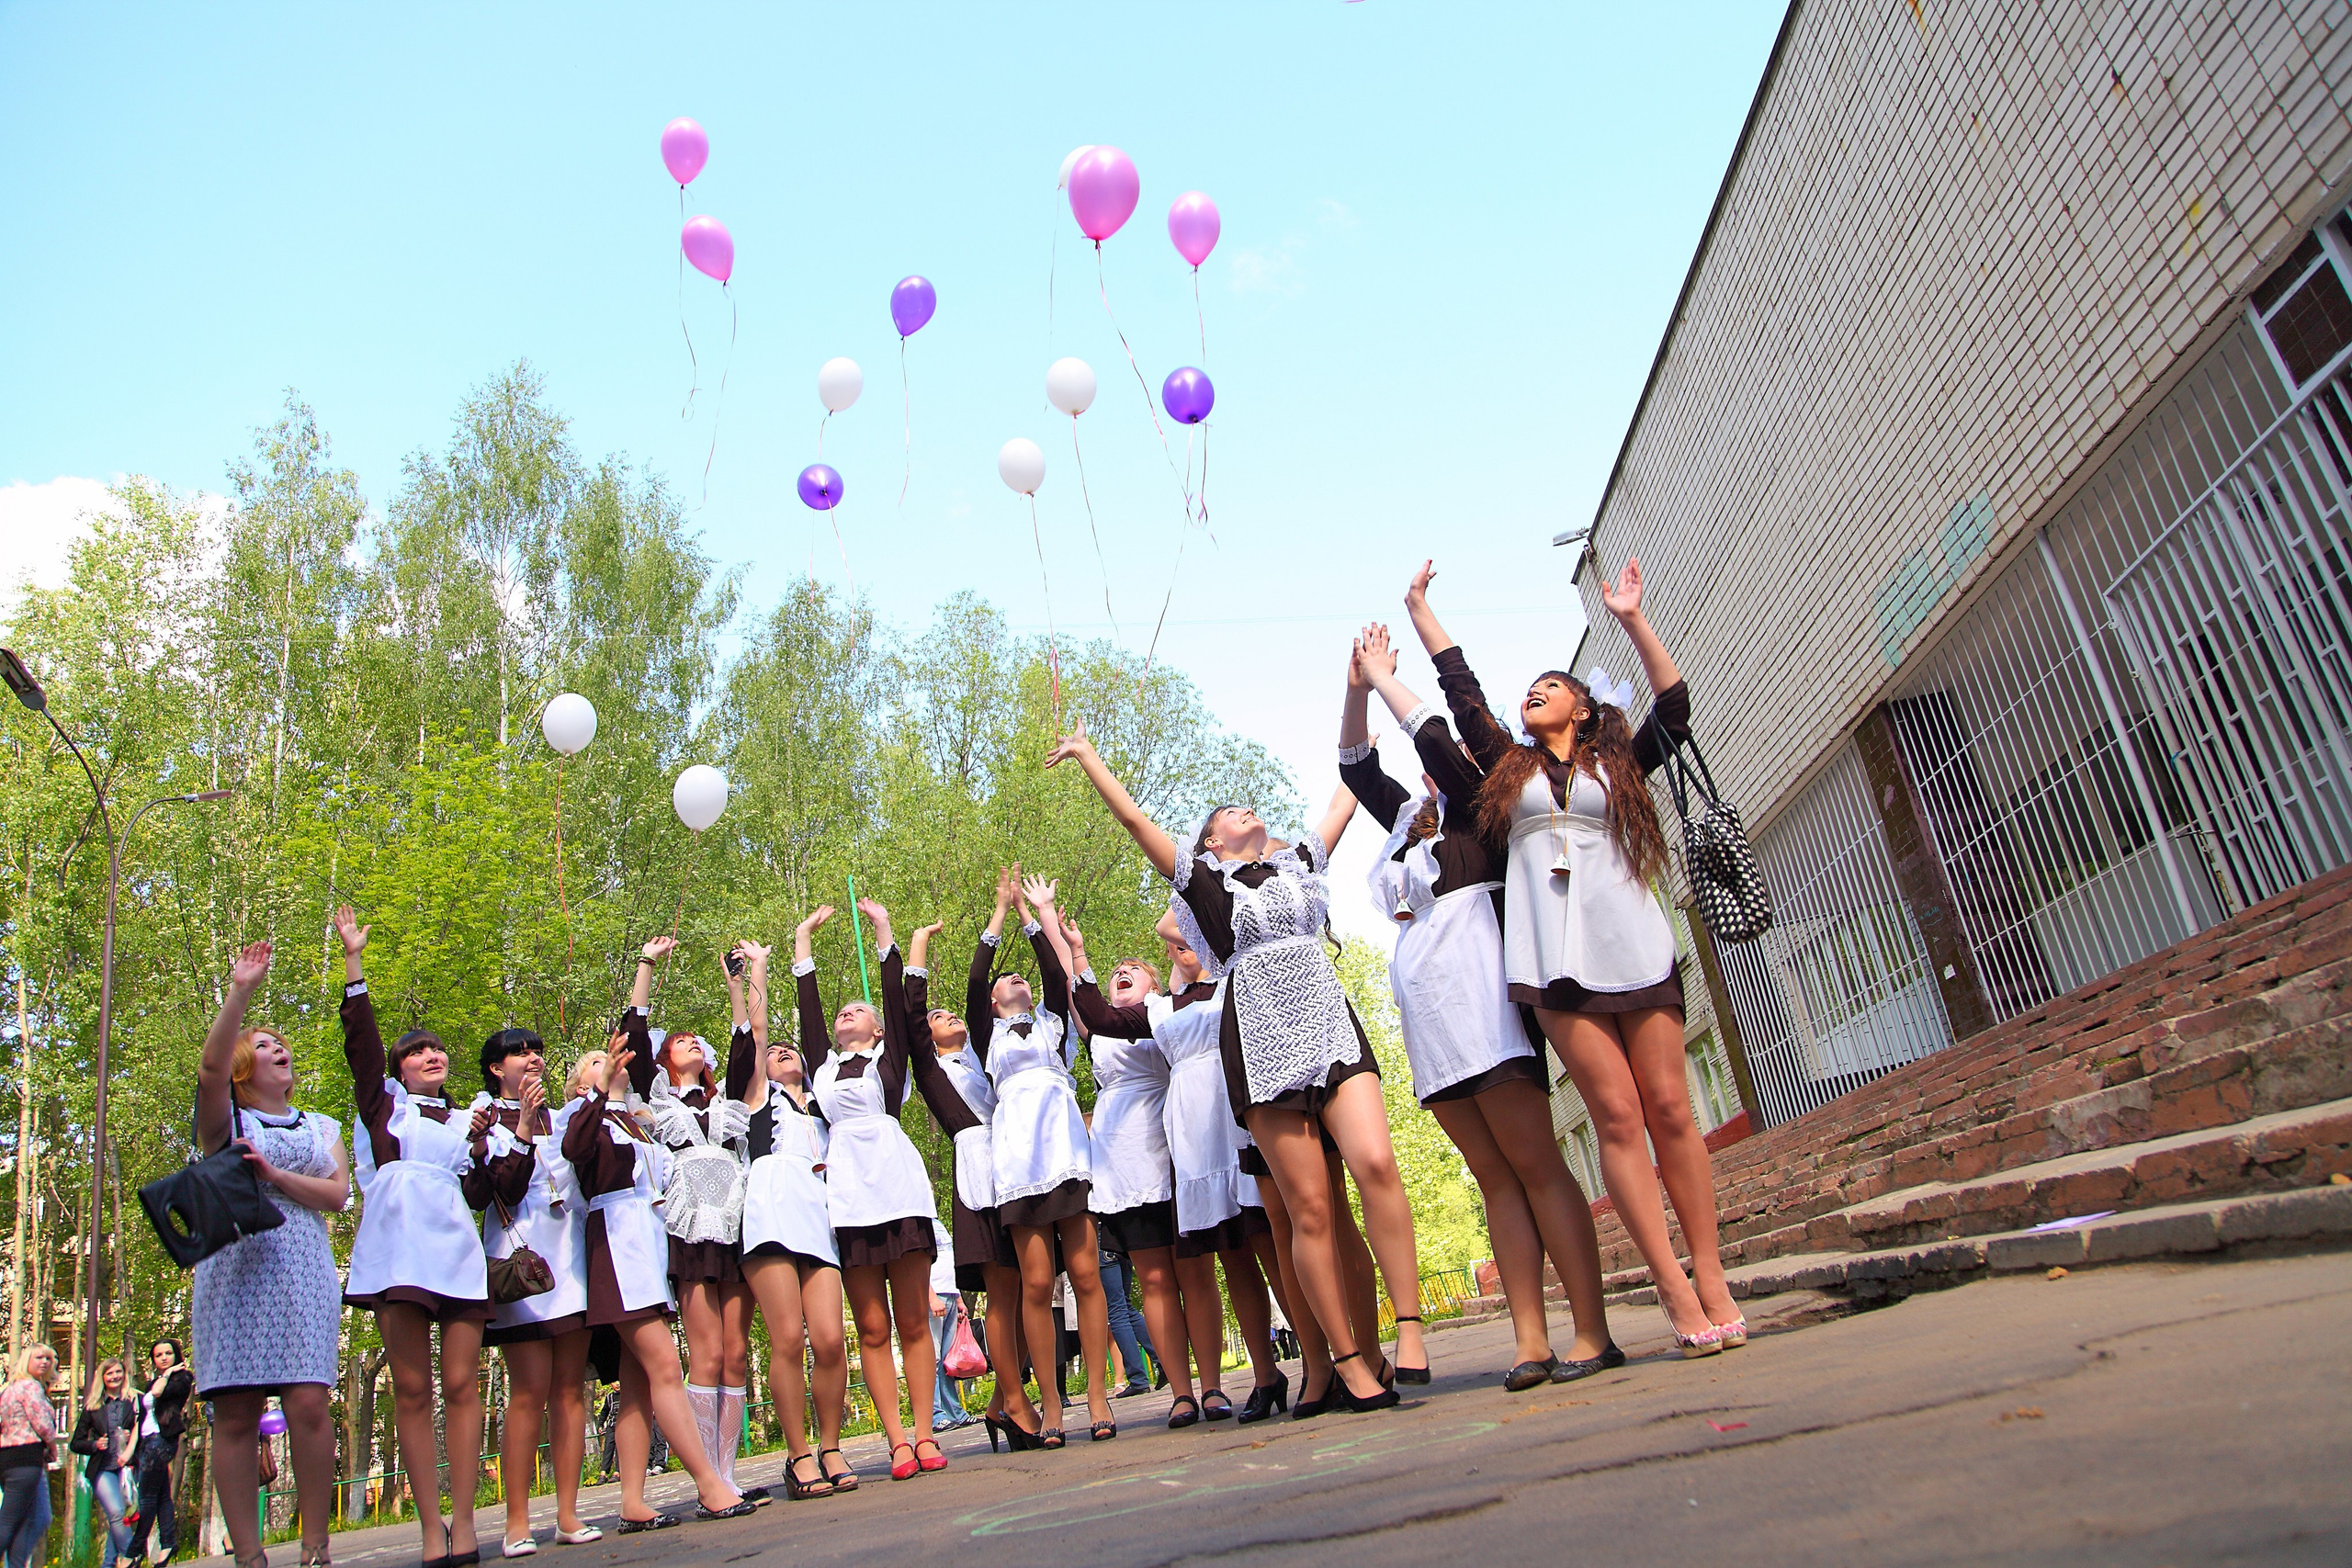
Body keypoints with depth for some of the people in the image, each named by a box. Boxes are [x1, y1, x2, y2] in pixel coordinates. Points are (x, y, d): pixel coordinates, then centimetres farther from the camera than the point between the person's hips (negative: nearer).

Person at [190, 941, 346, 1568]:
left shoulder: (322, 1128, 21)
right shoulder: (224, 1120, 14)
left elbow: (337, 1195, 7)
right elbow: (210, 1067, -8)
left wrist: (274, 1174, -7)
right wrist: (241, 991, -15)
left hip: (302, 1269, 1)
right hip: (235, 1264, -1)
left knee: (308, 1404, -11)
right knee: (235, 1415, -5)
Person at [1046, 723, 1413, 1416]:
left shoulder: (1300, 861, 23)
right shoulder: (1202, 878, 14)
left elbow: (1344, 799, 32)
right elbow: (1134, 820, 13)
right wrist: (1087, 758, 19)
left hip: (1329, 1021, 2)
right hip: (1260, 1035, -2)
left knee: (1375, 1161, -19)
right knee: (1308, 1204, -6)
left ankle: (1409, 1331, -16)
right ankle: (1348, 1361, 0)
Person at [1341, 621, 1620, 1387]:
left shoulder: (1481, 811, 5)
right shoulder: (1412, 822, 24)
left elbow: (1435, 737, -6)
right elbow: (1357, 769, 27)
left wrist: (1385, 677, 5)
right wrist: (1356, 688, 16)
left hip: (1480, 1001, -7)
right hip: (1426, 1016, 7)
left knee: (1535, 1165, -9)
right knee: (1496, 1178, 3)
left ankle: (1593, 1335, -7)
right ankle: (1531, 1341, 1)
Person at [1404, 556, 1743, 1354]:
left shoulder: (1617, 764, 15)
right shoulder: (1509, 764, 18)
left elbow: (1675, 710, 2)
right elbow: (1460, 691, 18)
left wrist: (1633, 621, -1)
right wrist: (1419, 608, 21)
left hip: (1632, 942, 0)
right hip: (1554, 952, 0)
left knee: (1670, 1108, -3)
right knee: (1617, 1114, -7)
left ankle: (1713, 1281, 2)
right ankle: (1676, 1295, -6)